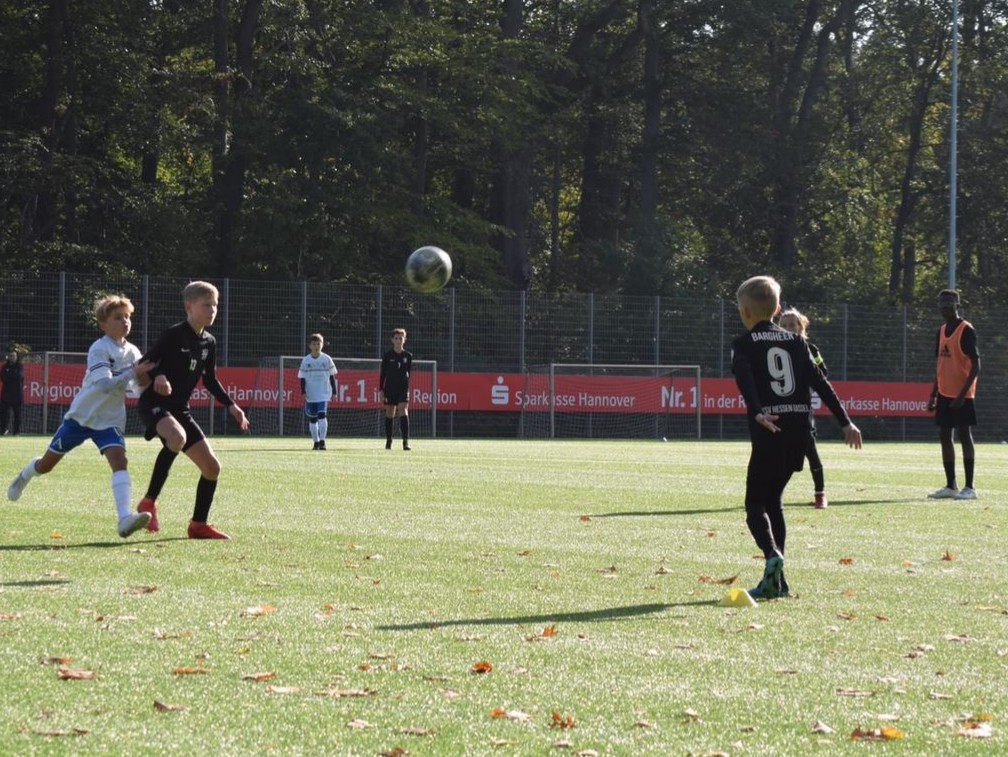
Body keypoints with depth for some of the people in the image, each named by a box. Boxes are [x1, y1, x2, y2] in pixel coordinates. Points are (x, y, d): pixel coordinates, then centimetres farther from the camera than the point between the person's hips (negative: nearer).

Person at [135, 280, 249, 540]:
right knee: (177, 437, -39)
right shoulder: (174, 334, -13)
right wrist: (157, 377, -34)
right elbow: (145, 364, -14)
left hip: (180, 409, 8)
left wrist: (230, 405, 13)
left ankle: (199, 524, 20)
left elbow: (210, 380, 21)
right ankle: (149, 502, -25)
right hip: (154, 403, -8)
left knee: (212, 466, 5)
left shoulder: (209, 343, 9)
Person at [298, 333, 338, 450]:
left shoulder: (326, 359, 1)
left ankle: (322, 441, -15)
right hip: (310, 394, 2)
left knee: (322, 415, -17)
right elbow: (302, 377, 5)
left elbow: (332, 376, 6)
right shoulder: (305, 360, 3)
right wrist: (303, 392, -6)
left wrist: (334, 391, 3)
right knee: (312, 419, 7)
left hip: (324, 393, -2)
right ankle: (316, 442, 16)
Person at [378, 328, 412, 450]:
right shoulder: (387, 356, 1)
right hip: (390, 389, 0)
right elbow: (382, 373, 3)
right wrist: (381, 390, -1)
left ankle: (406, 441, -17)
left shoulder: (408, 356, 4)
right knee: (389, 415, 7)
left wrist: (408, 388, 9)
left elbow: (409, 373, 11)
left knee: (404, 413, -13)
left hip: (403, 389, 0)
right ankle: (388, 440, 18)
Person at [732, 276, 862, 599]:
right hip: (800, 430, 5)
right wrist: (845, 421, 4)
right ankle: (776, 579, 13)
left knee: (756, 504, 1)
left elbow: (746, 381, -17)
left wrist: (757, 414, -31)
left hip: (769, 431, -5)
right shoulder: (795, 341, 16)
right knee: (773, 499, 18)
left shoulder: (744, 344, 2)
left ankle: (773, 556, -27)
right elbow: (820, 382, 8)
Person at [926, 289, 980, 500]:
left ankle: (969, 488, -3)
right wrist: (933, 394, 14)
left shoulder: (966, 330, -11)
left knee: (965, 436, -6)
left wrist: (963, 393, -21)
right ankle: (950, 486, 12)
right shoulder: (942, 331, 13)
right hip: (944, 393, 8)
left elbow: (976, 366, -14)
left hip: (961, 395, -8)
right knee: (944, 436, 7)